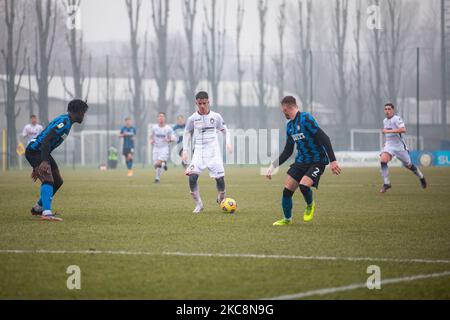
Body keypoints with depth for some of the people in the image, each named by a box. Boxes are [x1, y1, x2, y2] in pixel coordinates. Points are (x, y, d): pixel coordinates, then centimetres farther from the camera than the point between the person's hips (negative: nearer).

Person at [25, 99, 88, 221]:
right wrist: (44, 161, -38)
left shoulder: (65, 121, 16)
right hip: (34, 151, -10)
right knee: (48, 180, -26)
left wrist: (37, 166, 26)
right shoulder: (64, 122, -17)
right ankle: (47, 213, -40)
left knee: (57, 181, 17)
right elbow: (46, 140, -28)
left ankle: (38, 208, 31)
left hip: (40, 152, 10)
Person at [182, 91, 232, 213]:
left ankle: (221, 199, 24)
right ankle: (198, 204, -4)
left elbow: (225, 130, 12)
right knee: (192, 177, -17)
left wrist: (228, 143, -4)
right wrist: (185, 150, 5)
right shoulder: (192, 118, 0)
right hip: (199, 152, 0)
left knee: (220, 178, -5)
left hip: (214, 152, 0)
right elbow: (187, 133, 12)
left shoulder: (216, 116, 0)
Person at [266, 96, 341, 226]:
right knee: (287, 189, -2)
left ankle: (310, 205, 6)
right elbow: (287, 151, 18)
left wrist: (332, 161, -24)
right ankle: (287, 219, 19)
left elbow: (324, 139, -20)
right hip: (301, 160, 8)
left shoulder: (306, 118, -16)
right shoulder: (290, 126, 10)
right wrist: (273, 165, 10)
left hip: (317, 161, -7)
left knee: (303, 185, -27)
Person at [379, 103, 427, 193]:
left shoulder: (396, 119, -15)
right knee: (383, 160, -22)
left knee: (408, 165, 9)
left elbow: (403, 130, -32)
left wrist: (388, 131, -31)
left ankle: (421, 177, 37)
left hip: (399, 146, -5)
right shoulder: (385, 121, 10)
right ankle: (386, 183, -16)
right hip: (389, 145, 5)